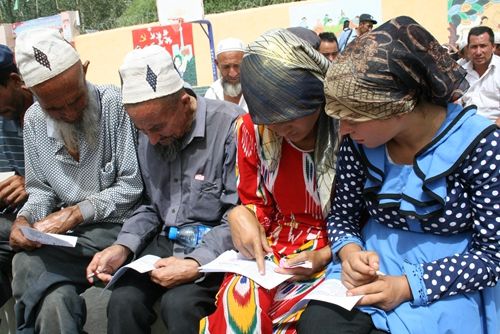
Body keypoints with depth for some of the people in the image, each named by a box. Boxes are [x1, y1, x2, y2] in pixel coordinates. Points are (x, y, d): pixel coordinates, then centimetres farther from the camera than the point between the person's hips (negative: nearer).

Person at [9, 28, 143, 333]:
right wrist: (24, 218, -9)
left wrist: (76, 212, -18)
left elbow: (132, 185, -12)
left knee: (29, 270, -25)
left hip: (118, 225, -4)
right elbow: (41, 189, 12)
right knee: (52, 296, -26)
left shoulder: (115, 104, -13)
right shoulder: (34, 120, 4)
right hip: (67, 230, 4)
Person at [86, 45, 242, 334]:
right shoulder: (150, 133, 3)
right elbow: (152, 206, 12)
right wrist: (123, 247, -5)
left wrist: (196, 265, -25)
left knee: (180, 303, -29)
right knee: (123, 301, -20)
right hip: (165, 242, 5)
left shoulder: (230, 126, -18)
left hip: (215, 247, -4)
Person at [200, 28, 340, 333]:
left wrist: (325, 256, -19)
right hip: (273, 248, 3)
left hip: (335, 255, -2)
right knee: (238, 304, -27)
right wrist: (240, 215, -12)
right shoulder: (253, 129, -2)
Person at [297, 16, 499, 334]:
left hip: (444, 288, -2)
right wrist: (350, 252, -17)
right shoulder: (359, 142, -5)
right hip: (370, 272, 3)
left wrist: (408, 286, -22)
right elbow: (342, 214, 6)